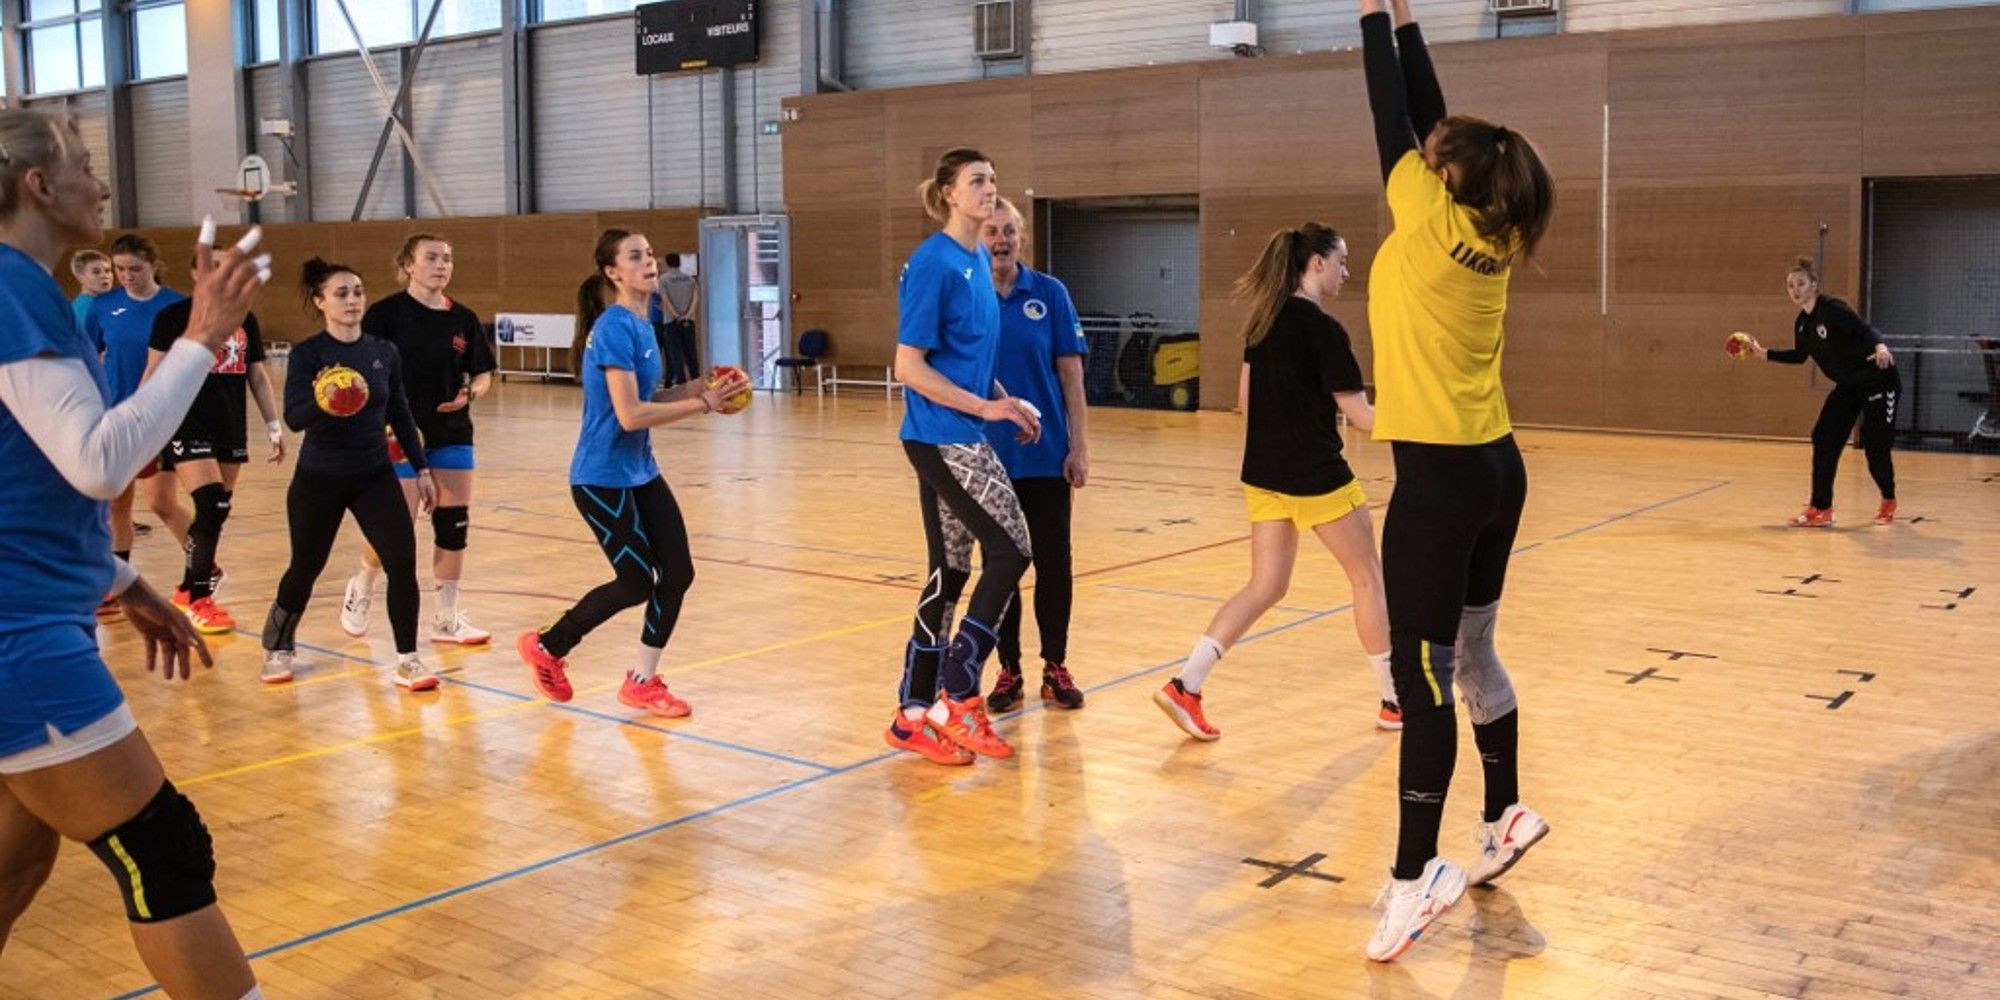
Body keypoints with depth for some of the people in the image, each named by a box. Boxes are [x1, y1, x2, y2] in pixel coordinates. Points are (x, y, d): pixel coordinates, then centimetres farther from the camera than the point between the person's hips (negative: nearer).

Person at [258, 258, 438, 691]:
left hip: (374, 475, 3)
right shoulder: (307, 354, -10)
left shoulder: (385, 353, 2)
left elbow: (401, 415, 11)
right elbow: (294, 417, -21)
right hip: (319, 479, -3)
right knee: (305, 568, 11)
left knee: (403, 562, -12)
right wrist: (322, 401, -42)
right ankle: (278, 647, 37)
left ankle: (407, 659, 1)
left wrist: (421, 468, 10)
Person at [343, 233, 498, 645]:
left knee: (455, 525, 4)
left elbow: (483, 373, 11)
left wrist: (470, 393, -10)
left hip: (452, 433, 5)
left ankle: (447, 619, 17)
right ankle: (361, 588, 29)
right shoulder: (386, 314, -8)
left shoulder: (463, 319, 4)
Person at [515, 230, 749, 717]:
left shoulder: (640, 325, 8)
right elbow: (630, 414, -25)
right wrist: (703, 404, -20)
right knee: (636, 582, -1)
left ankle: (642, 681, 18)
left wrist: (699, 386, -2)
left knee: (677, 573, 4)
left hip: (640, 472, 8)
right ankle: (545, 648, 20)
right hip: (603, 478, -8)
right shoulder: (615, 328, -20)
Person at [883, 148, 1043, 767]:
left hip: (960, 439, 9)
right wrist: (985, 407, -16)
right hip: (942, 438, -9)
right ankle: (958, 697, 0)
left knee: (950, 571, 10)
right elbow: (909, 368, -16)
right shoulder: (934, 263, -13)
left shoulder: (979, 262, 13)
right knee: (1011, 550, -8)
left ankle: (915, 714, 18)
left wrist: (1007, 402, 11)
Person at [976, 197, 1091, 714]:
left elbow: (1071, 373, 0)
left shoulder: (1049, 293, -1)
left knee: (1053, 564, 5)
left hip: (1047, 456, 0)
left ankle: (1055, 667, 19)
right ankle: (1009, 670, 19)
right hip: (989, 457, 0)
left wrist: (1079, 447, -4)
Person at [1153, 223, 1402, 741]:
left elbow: (1246, 398, 13)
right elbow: (1359, 414, -14)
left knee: (1265, 586, 11)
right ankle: (1395, 700, 21)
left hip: (1263, 475, 7)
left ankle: (1185, 686, 0)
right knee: (1368, 577, 10)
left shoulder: (1263, 320, 7)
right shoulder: (1324, 330, -15)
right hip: (1316, 478, -7)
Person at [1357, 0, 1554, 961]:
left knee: (1421, 673, -6)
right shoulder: (1487, 235, 8)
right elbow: (1429, 114, 14)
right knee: (1468, 657, 20)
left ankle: (1415, 876, -2)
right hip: (1493, 468, 9)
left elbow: (1394, 118, -4)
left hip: (1441, 476, -9)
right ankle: (1506, 818, 33)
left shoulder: (1432, 224, -12)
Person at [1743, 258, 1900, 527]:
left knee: (1875, 445, -3)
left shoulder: (1832, 308, -21)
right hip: (1848, 386, 7)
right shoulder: (1802, 323, 2)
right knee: (1824, 438, -4)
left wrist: (1880, 347, -50)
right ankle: (1820, 509, 1)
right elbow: (1800, 356, 17)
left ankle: (1888, 502, 24)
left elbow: (1864, 329, -31)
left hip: (1878, 381, -7)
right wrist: (1765, 353, 13)